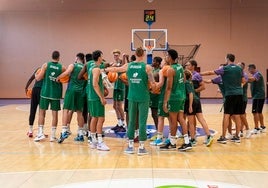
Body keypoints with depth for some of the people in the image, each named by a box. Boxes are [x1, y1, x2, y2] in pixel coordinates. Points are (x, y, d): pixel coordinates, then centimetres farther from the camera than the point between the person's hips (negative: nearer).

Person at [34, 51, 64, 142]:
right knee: (55, 113, 6)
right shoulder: (62, 68, -1)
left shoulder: (46, 65, -3)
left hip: (45, 92, 0)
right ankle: (53, 135, 7)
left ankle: (40, 133, 5)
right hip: (56, 93, 0)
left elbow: (38, 78, -4)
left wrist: (36, 75, 16)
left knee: (42, 112, 11)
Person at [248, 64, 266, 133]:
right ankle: (262, 127, 24)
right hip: (259, 96, 10)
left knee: (255, 112, -9)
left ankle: (256, 128, -5)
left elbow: (252, 79, -33)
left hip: (258, 96, -10)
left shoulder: (257, 74, -13)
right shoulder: (254, 75, 18)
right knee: (259, 112, 16)